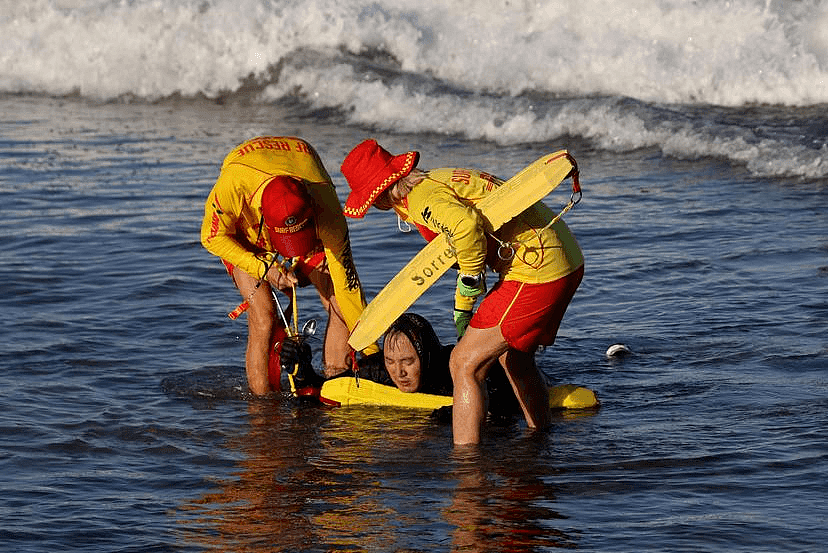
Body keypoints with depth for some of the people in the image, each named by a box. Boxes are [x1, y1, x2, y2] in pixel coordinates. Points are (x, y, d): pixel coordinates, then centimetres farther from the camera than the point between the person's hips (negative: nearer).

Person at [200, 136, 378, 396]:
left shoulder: (325, 208, -39)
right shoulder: (233, 184, -45)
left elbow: (347, 284, -30)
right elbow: (212, 237, -22)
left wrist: (371, 352, -26)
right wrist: (265, 267, -32)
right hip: (243, 233, -1)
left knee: (340, 308, -15)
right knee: (263, 319, -19)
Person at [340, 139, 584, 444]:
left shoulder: (422, 197, -14)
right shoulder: (438, 180, 18)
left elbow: (465, 226, -35)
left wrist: (470, 279, -20)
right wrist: (462, 309, 30)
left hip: (537, 268, -10)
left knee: (464, 364, -7)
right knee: (515, 360, 28)